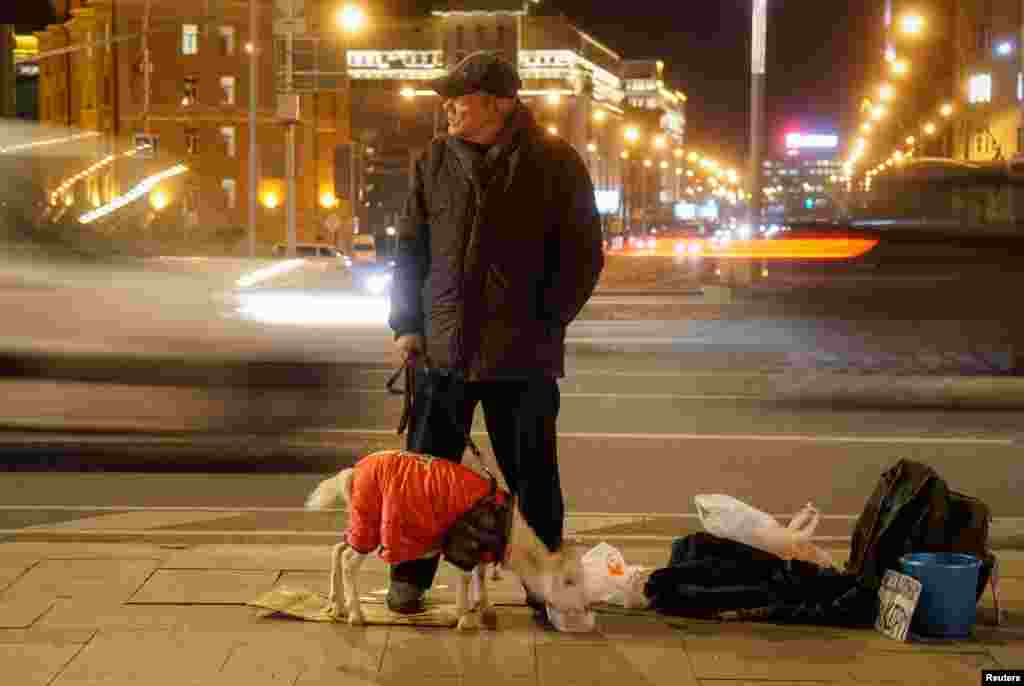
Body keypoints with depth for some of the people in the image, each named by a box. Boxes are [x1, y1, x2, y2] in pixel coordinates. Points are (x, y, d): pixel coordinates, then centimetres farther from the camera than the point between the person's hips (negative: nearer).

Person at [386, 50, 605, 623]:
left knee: (534, 478, 8)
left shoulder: (556, 164, -3)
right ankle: (410, 576, 23)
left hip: (524, 355, -2)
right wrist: (406, 323, 3)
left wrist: (546, 319, -8)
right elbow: (410, 247, 10)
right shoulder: (435, 161, 6)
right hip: (443, 347, 2)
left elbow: (584, 254, -1)